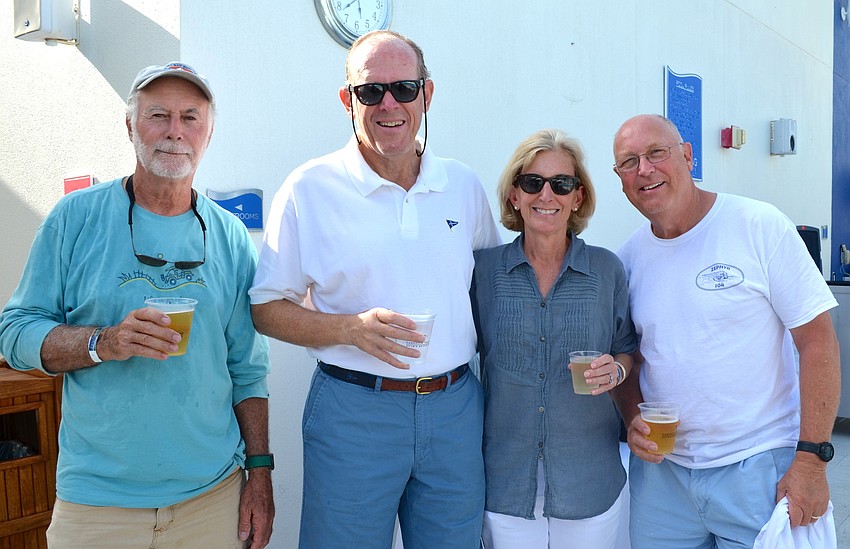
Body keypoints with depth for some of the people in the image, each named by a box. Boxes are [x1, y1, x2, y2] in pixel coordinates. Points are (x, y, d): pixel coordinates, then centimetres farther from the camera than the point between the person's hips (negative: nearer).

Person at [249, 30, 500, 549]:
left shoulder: (464, 185, 6)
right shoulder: (310, 188, -6)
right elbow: (266, 308, -3)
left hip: (455, 408, 4)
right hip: (355, 411, -3)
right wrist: (352, 328, -19)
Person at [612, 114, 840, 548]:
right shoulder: (629, 257, 3)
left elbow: (817, 342, -10)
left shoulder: (759, 227, -9)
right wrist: (633, 420, -6)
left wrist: (811, 461, -14)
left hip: (759, 466, -3)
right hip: (660, 467, 4)